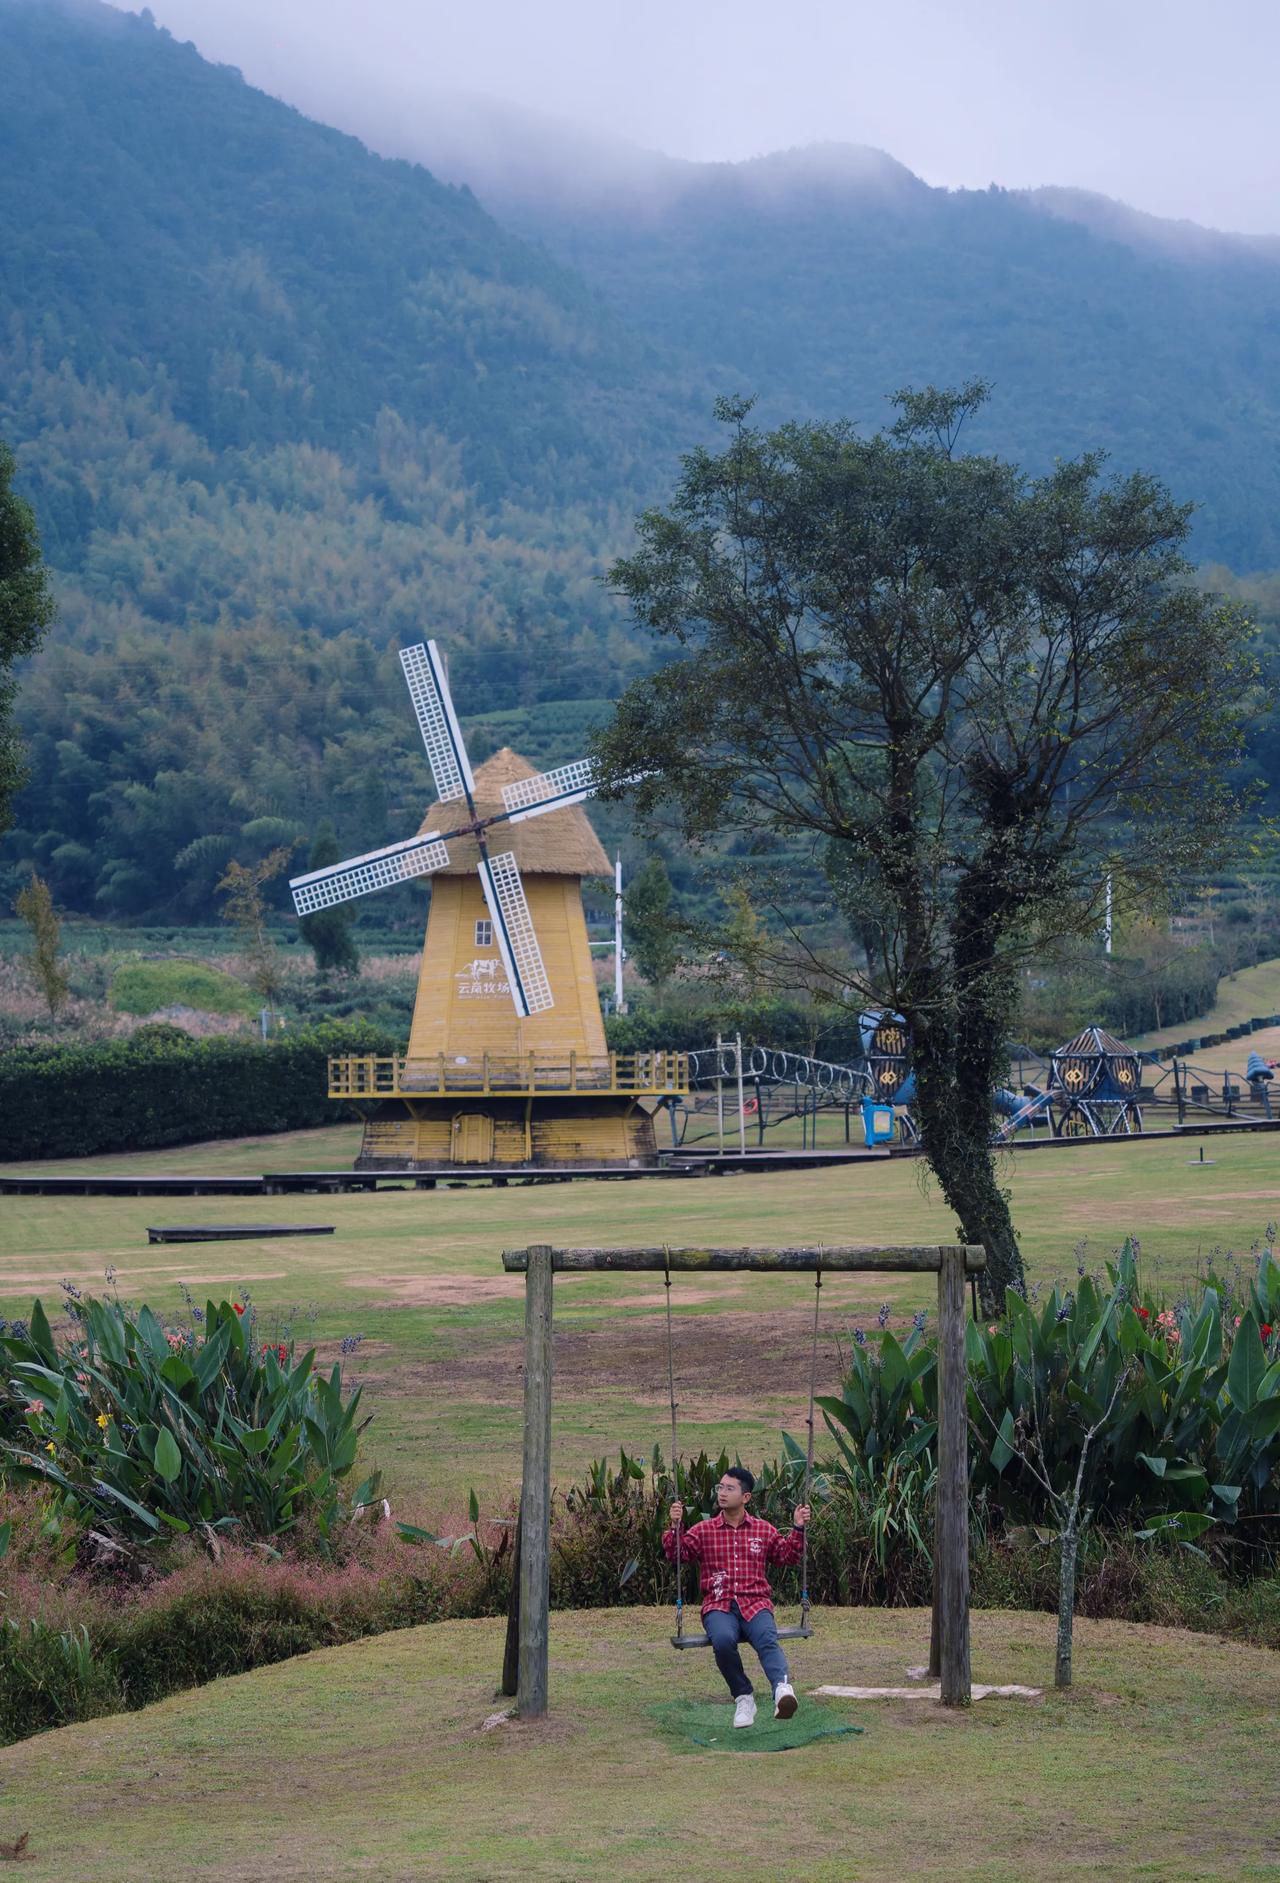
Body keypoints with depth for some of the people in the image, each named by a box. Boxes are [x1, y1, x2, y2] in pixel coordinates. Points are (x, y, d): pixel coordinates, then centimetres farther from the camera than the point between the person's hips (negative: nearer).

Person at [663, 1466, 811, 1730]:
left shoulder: (763, 1530, 17)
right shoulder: (704, 1531, 14)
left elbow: (788, 1556, 21)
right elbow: (675, 1554, 6)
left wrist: (798, 1529, 8)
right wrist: (676, 1527, -10)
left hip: (755, 1603, 0)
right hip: (718, 1606, 0)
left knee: (767, 1639, -34)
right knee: (723, 1640, -35)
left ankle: (783, 1689, -60)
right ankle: (743, 1698, -19)